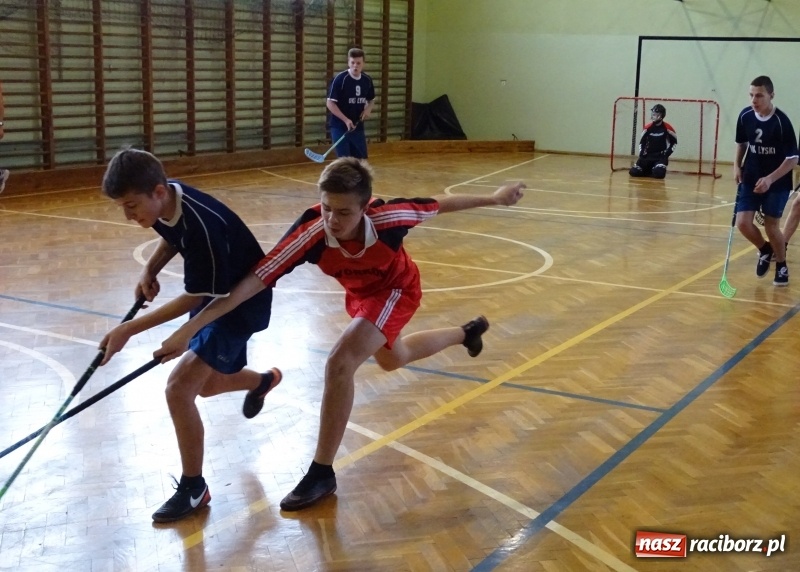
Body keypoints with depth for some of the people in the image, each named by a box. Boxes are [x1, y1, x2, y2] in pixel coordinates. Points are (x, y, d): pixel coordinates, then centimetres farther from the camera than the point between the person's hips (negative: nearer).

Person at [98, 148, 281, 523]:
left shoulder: (201, 226, -37)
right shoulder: (164, 201, -13)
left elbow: (194, 299, -27)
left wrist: (128, 330, -28)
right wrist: (150, 270, -6)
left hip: (242, 300, -9)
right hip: (212, 296, 9)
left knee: (179, 388, -19)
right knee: (206, 384, 25)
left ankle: (193, 488, 0)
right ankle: (263, 382, 59)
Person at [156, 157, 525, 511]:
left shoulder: (387, 217, -40)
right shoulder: (309, 235, -39)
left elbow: (438, 205, -21)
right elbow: (253, 281, -41)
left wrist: (494, 198, -5)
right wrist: (189, 328, -47)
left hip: (396, 289, -4)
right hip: (360, 293, 5)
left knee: (339, 363, -25)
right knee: (392, 359, 32)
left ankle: (322, 473, -10)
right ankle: (466, 333, 62)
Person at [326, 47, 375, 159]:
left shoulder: (367, 80, 2)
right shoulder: (340, 79, -14)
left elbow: (371, 100, 19)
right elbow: (330, 103, -14)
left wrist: (368, 109, -5)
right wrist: (345, 120, -23)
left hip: (358, 127, 6)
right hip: (340, 127, -5)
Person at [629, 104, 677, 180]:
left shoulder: (667, 128, -8)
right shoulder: (648, 127, -1)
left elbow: (674, 141, 5)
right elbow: (642, 141, 13)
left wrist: (667, 153, -5)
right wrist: (642, 153, -1)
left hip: (661, 156, -3)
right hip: (648, 155, 3)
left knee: (659, 173, -30)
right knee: (634, 172, -11)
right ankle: (649, 170, 16)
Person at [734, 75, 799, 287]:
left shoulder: (782, 122, -20)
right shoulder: (745, 116, -7)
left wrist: (770, 179, -26)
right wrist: (737, 166, -1)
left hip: (777, 183, -4)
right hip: (750, 180, 4)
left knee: (771, 226, -1)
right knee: (743, 223, -7)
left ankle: (782, 266, 25)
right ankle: (765, 250, 24)